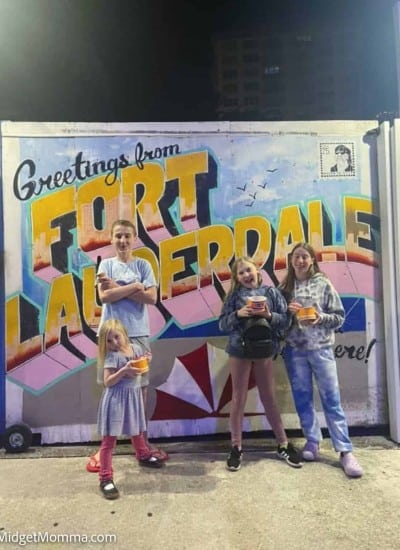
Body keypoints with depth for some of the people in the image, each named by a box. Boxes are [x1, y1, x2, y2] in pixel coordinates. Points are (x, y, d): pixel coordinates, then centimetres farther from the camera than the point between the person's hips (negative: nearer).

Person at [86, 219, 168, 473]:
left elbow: (151, 297, -6)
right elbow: (104, 296, -9)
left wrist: (117, 287, -9)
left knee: (140, 386, 8)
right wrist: (135, 286, -11)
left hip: (138, 333, 1)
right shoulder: (106, 264, 5)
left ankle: (143, 441, 24)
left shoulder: (143, 264, 6)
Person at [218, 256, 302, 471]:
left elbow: (285, 320, -1)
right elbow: (222, 324, -2)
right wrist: (238, 314, -18)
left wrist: (269, 315, -19)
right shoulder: (234, 295, 0)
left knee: (269, 398, 12)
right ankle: (236, 447, 22)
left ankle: (283, 445, 28)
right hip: (239, 351, 0)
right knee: (238, 399, 9)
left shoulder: (271, 292, 0)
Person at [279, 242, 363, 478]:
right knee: (303, 398, 10)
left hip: (321, 348, -2)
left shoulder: (324, 284, 0)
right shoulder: (285, 287, 6)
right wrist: (287, 312, -11)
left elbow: (339, 317, 1)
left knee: (331, 399, 1)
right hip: (294, 350, 2)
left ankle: (346, 451, 10)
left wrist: (320, 318, -17)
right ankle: (313, 441, 26)